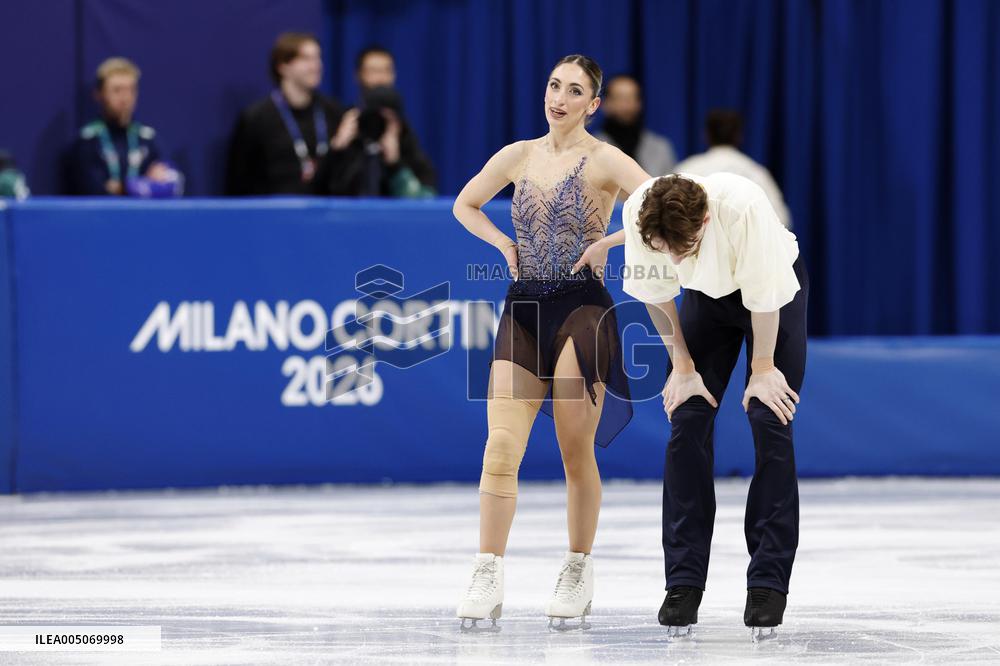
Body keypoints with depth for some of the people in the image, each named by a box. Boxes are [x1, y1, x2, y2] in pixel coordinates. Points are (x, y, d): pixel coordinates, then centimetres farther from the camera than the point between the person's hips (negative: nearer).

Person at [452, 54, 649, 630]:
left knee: (576, 451, 1)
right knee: (501, 447, -8)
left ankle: (579, 575, 16)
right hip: (524, 307, 4)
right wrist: (505, 245, 11)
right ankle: (488, 581, -9)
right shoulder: (519, 156, 10)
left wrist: (610, 241, -15)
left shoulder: (604, 161, -4)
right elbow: (465, 204, 25)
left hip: (582, 307, -4)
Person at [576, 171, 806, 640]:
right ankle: (684, 583, -2)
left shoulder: (743, 207, -41)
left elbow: (763, 298, -25)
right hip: (707, 294, 3)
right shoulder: (638, 213, -31)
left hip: (774, 290, -3)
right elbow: (655, 294, -12)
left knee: (770, 422, -11)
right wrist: (682, 366, -6)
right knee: (687, 420, -6)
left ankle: (768, 585, -9)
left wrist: (763, 368, -13)